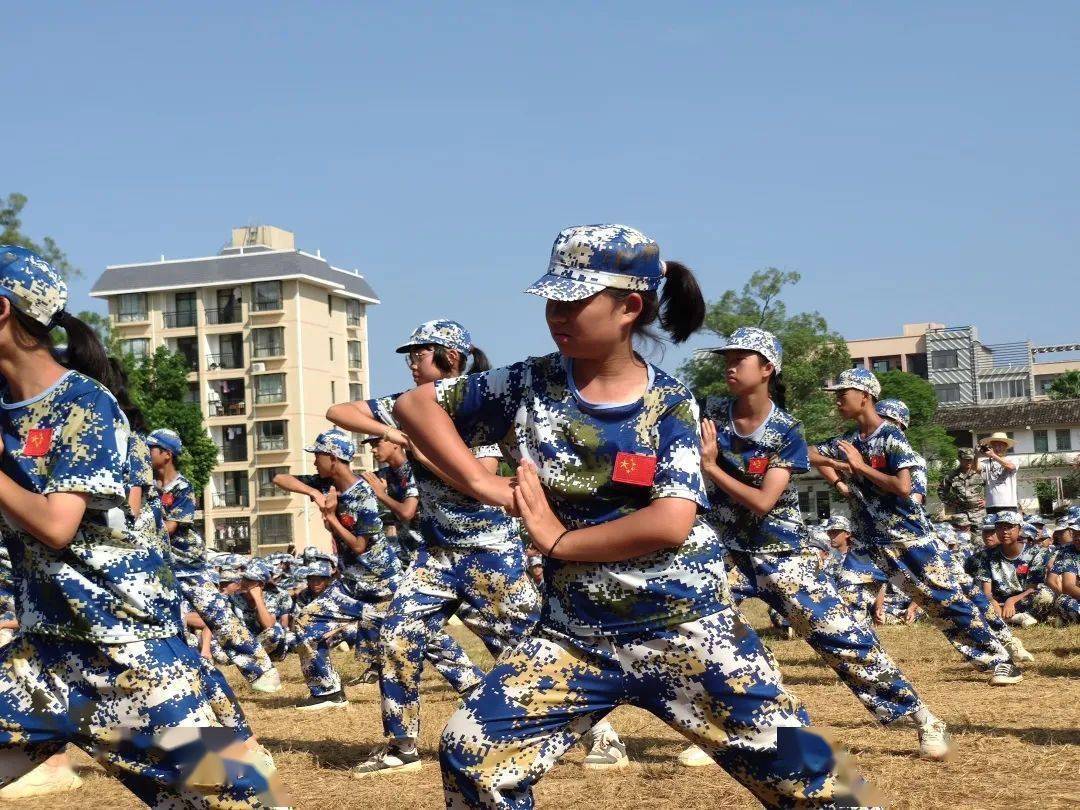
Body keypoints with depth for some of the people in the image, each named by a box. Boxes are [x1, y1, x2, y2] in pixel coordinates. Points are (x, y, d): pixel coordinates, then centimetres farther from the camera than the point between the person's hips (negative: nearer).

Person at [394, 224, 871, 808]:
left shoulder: (668, 405, -7)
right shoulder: (529, 387, -1)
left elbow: (672, 522, -18)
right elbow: (415, 404, 2)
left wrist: (558, 540, -13)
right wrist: (483, 485, -8)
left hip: (686, 627, -2)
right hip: (574, 634, 3)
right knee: (470, 755, -9)